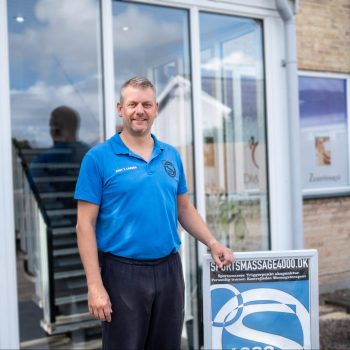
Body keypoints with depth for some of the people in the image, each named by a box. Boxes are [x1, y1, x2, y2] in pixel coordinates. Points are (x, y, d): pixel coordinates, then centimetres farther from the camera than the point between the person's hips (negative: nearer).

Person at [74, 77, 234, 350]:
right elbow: (86, 224, -8)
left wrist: (212, 243, 3)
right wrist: (95, 286, -13)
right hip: (124, 273, -4)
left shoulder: (171, 156, 8)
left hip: (170, 269, 5)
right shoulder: (99, 158, -6)